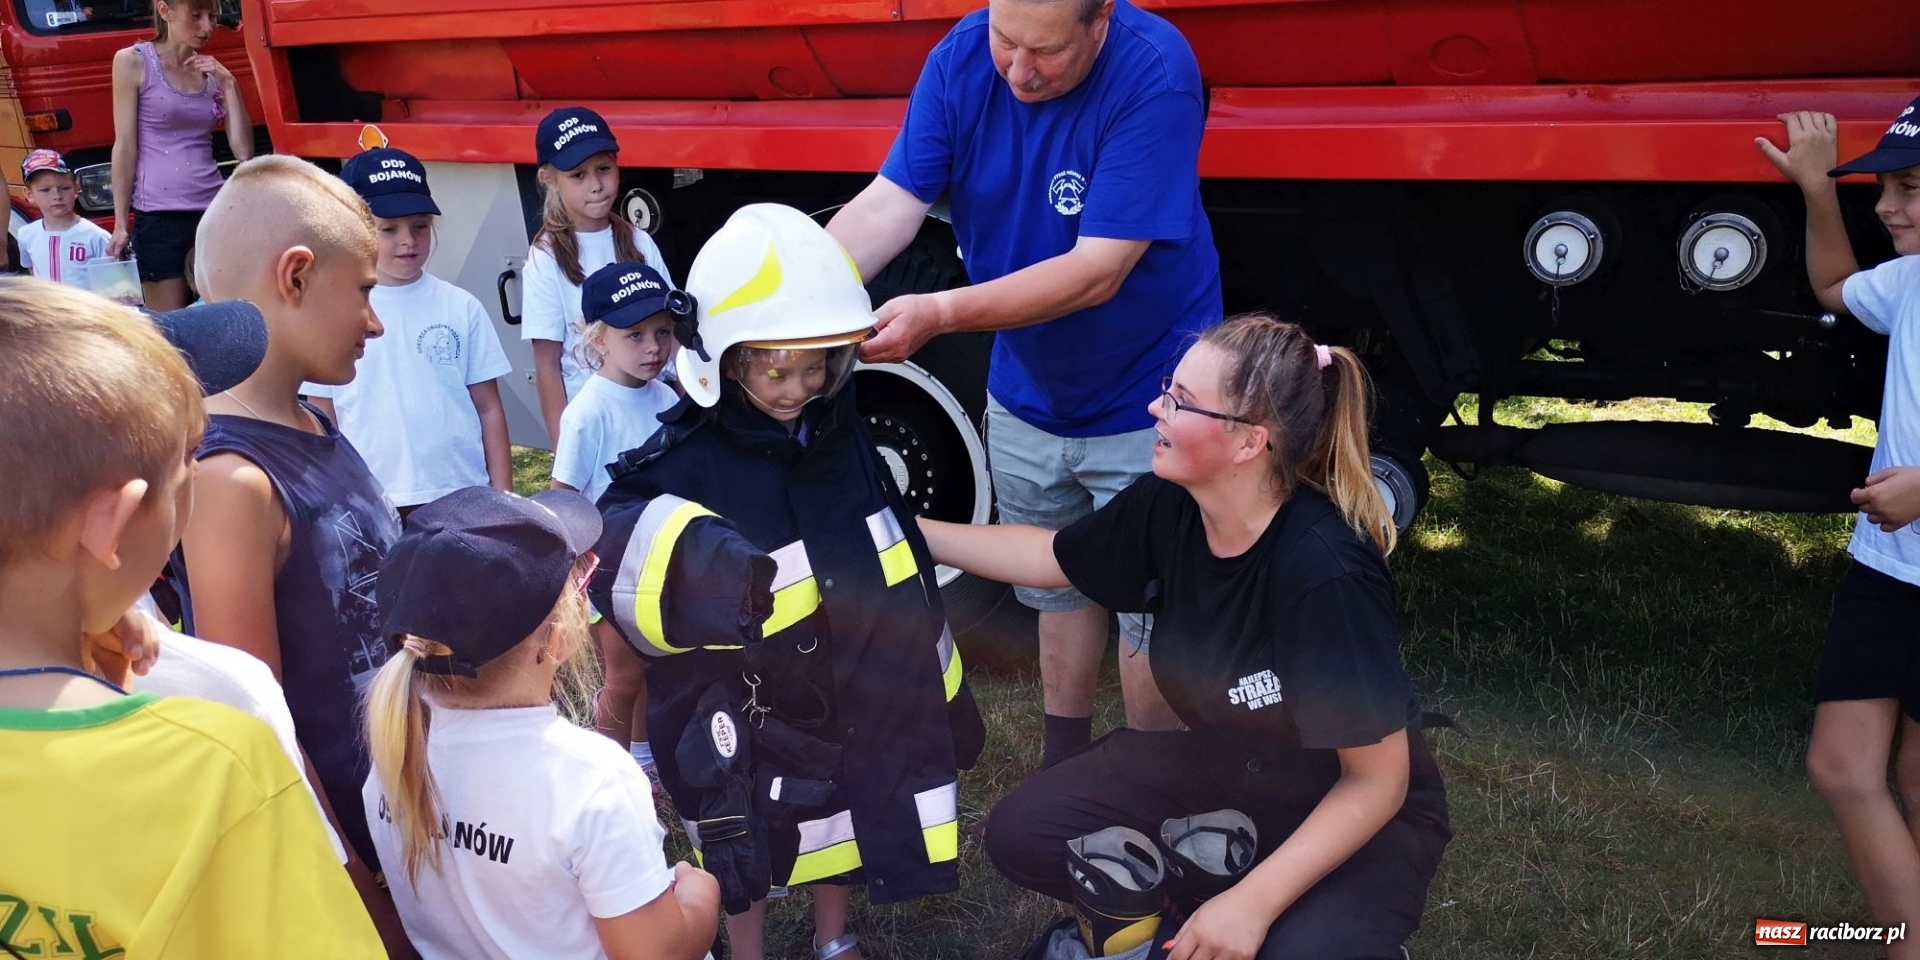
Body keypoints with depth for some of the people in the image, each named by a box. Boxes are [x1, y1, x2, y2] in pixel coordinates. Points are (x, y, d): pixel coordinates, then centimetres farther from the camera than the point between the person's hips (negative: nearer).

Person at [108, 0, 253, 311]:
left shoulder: (213, 71, 11)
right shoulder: (133, 62, 0)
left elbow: (244, 152, 4)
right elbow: (125, 147, -2)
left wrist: (229, 84, -3)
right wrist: (120, 223, -5)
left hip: (215, 211, 4)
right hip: (159, 216, -4)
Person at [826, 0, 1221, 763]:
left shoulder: (1155, 74, -28)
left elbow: (1097, 271, -31)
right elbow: (889, 203, -19)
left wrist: (941, 315, -39)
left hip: (1144, 399, -5)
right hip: (1026, 394, 5)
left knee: (1150, 611, 5)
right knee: (1056, 586, 21)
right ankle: (1063, 767, 41)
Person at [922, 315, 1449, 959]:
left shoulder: (1326, 572, -34)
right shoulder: (1165, 507, -16)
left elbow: (1377, 781, -25)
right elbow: (1050, 557, 6)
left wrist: (1255, 902, -30)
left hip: (1357, 811, -5)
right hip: (1223, 767, 5)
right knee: (1019, 834, -8)